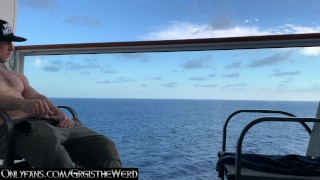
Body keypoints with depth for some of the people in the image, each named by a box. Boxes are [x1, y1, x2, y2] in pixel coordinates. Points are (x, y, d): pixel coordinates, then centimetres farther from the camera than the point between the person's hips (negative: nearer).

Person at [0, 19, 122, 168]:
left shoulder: (17, 77, 33)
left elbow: (37, 98, 18)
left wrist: (61, 115, -3)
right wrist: (22, 103, -31)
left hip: (48, 122, 7)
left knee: (105, 147, -10)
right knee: (58, 160, -40)